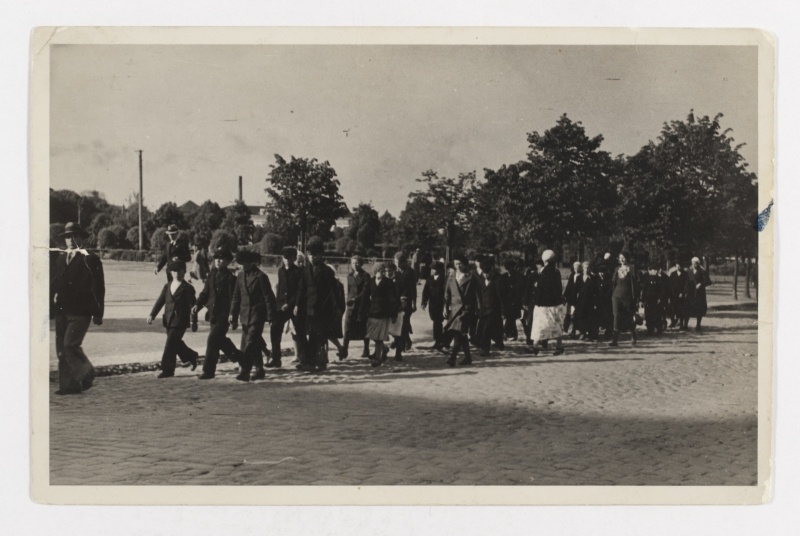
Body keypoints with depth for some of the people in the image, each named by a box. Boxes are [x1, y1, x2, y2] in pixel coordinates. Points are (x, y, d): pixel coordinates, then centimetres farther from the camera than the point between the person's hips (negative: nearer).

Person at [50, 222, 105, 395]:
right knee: (61, 349, 3)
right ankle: (68, 385, 9)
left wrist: (98, 314, -7)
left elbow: (99, 288, -3)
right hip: (61, 310, 6)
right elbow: (53, 285, 15)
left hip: (80, 311, -6)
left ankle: (86, 375, 4)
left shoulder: (91, 259, -1)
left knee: (70, 344, -16)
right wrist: (51, 309, 9)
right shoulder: (60, 258, 15)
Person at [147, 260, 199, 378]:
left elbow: (192, 304, -6)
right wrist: (152, 315, 1)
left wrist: (193, 319, -15)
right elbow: (160, 301, 10)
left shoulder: (187, 288, -4)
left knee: (170, 345, -10)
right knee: (176, 344, 15)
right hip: (168, 320, 6)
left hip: (180, 321, -6)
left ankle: (167, 370, -4)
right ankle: (192, 357, 38)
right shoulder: (167, 286, 13)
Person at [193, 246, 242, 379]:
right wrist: (198, 304, -2)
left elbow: (233, 298, -12)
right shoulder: (212, 275, 8)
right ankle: (239, 357, 42)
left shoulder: (230, 277, -11)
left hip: (223, 315, -7)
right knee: (220, 340, 19)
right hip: (212, 313, 7)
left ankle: (208, 370, -3)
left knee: (213, 340, -10)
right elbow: (205, 292, 13)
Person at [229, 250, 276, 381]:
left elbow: (268, 297, -8)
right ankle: (259, 370, 25)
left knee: (250, 344, -13)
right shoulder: (241, 275, 9)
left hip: (257, 315, -7)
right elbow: (236, 296, 15)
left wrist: (270, 316, -10)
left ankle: (245, 371, -15)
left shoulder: (261, 277, -9)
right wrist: (233, 314, 11)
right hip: (245, 315, 7)